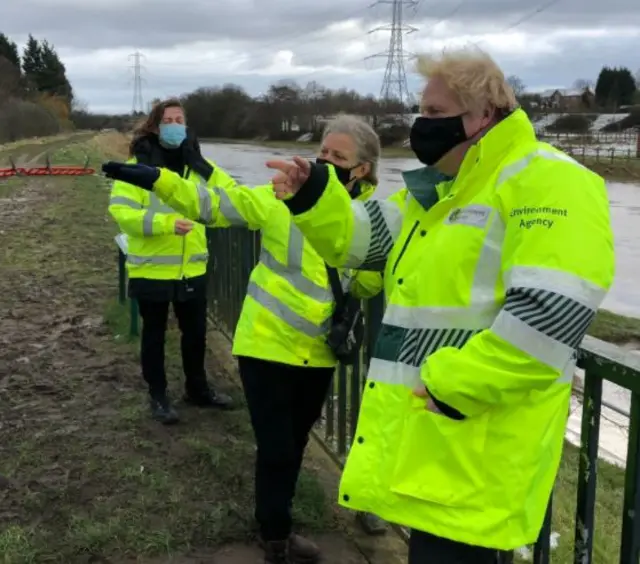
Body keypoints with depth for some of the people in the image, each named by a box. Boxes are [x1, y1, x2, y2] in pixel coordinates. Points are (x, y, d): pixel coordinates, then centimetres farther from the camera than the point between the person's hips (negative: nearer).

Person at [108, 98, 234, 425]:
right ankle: (158, 396, 27)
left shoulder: (198, 165, 4)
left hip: (192, 269, 5)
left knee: (196, 332, 17)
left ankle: (197, 388, 37)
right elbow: (120, 211, -20)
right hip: (151, 269, -4)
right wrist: (165, 223, -30)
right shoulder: (138, 165, -11)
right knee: (154, 334, 11)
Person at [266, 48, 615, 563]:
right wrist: (313, 196, -5)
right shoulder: (437, 190, 17)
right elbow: (356, 237, 14)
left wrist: (452, 387, -23)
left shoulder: (545, 181, -14)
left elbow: (552, 311, -25)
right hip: (423, 428, 9)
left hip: (474, 442, -9)